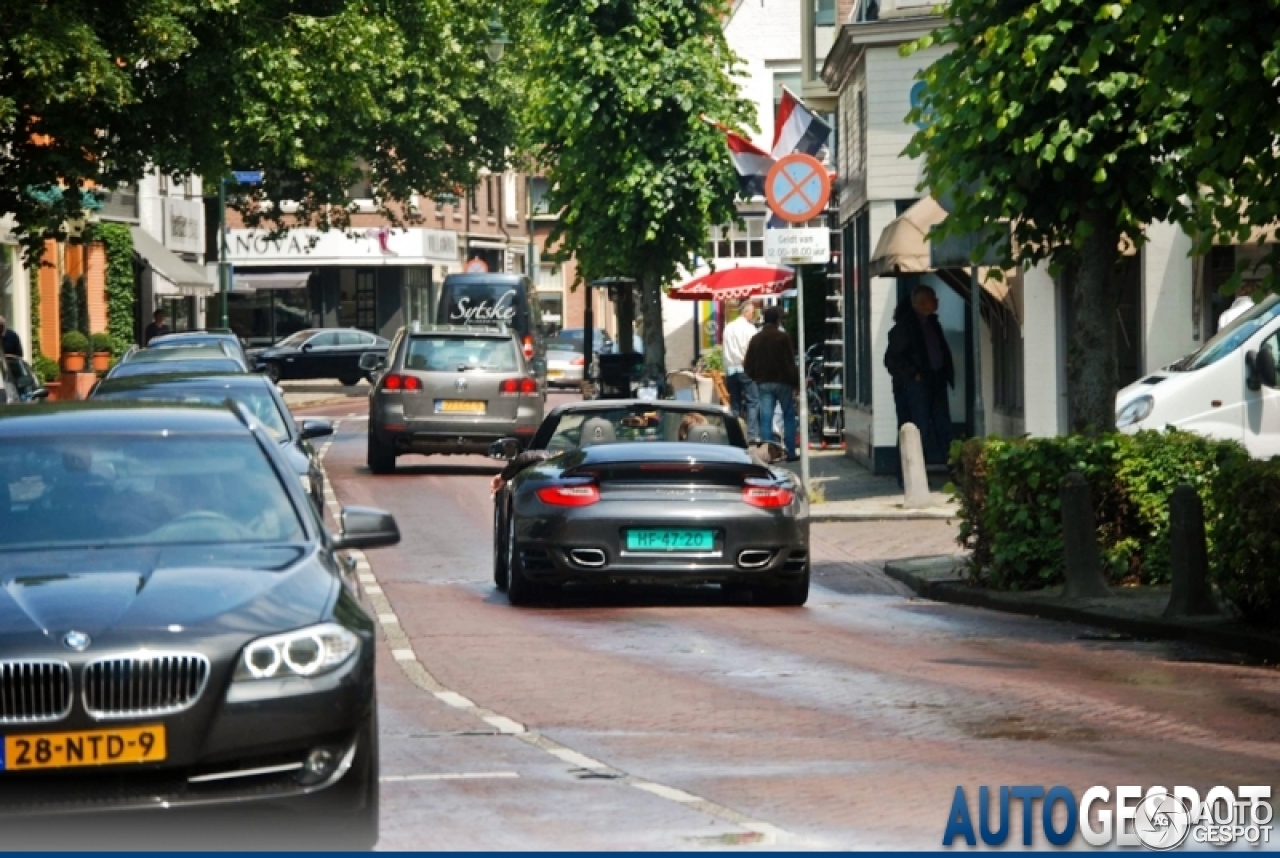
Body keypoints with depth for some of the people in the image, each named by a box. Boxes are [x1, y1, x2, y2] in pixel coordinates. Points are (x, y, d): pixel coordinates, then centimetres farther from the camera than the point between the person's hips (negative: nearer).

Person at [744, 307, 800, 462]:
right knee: (789, 417, 7)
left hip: (763, 383, 3)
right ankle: (791, 452, 4)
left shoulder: (756, 339, 6)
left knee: (766, 419, 1)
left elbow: (748, 364, 7)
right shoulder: (782, 337, -8)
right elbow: (790, 363, -11)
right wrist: (796, 382, -5)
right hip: (782, 382, -3)